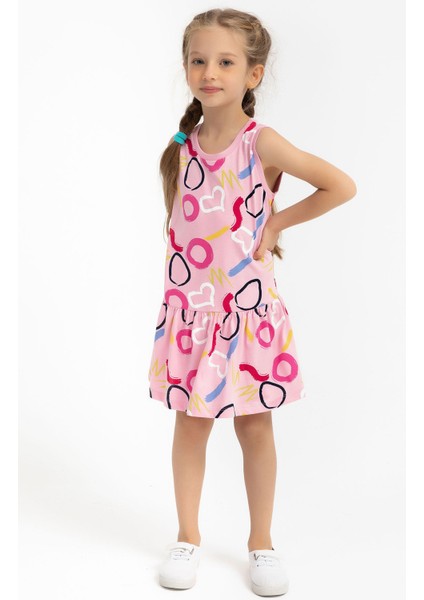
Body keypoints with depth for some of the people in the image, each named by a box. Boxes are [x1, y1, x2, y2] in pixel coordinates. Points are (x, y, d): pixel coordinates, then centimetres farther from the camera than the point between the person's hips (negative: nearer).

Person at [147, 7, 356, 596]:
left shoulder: (263, 143, -11)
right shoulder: (182, 145, 1)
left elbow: (343, 186, -13)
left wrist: (276, 222, -9)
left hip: (247, 306, -3)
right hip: (189, 305, 3)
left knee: (255, 427, 9)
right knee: (190, 424, 11)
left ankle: (261, 541, 25)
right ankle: (187, 537, 27)